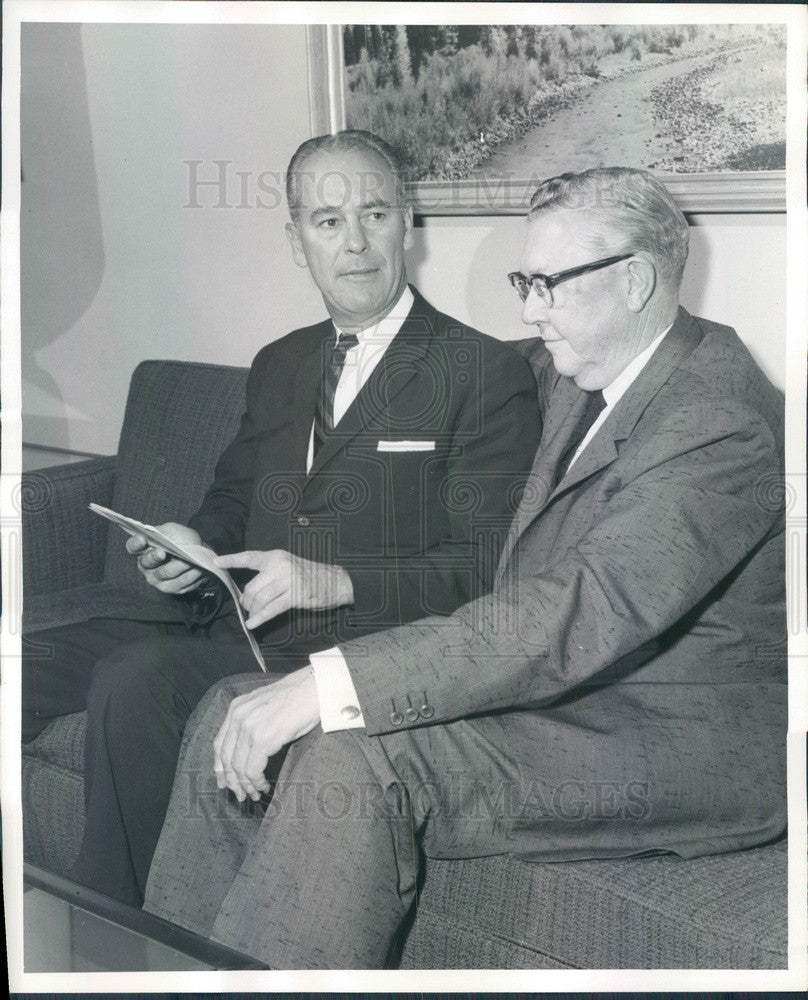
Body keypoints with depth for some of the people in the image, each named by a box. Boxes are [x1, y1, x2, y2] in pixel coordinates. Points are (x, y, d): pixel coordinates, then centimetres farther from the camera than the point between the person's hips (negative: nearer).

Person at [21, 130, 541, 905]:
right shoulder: (278, 366, 20)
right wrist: (191, 543, 3)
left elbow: (489, 565, -10)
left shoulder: (487, 374, -2)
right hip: (228, 621, 7)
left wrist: (334, 581, -21)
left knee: (134, 678, -29)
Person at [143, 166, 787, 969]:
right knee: (233, 715, -5)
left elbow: (583, 613, -33)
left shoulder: (722, 422, -21)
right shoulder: (579, 376, 9)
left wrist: (325, 686, -37)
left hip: (681, 745, -9)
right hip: (557, 688, 9)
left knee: (350, 757, -31)